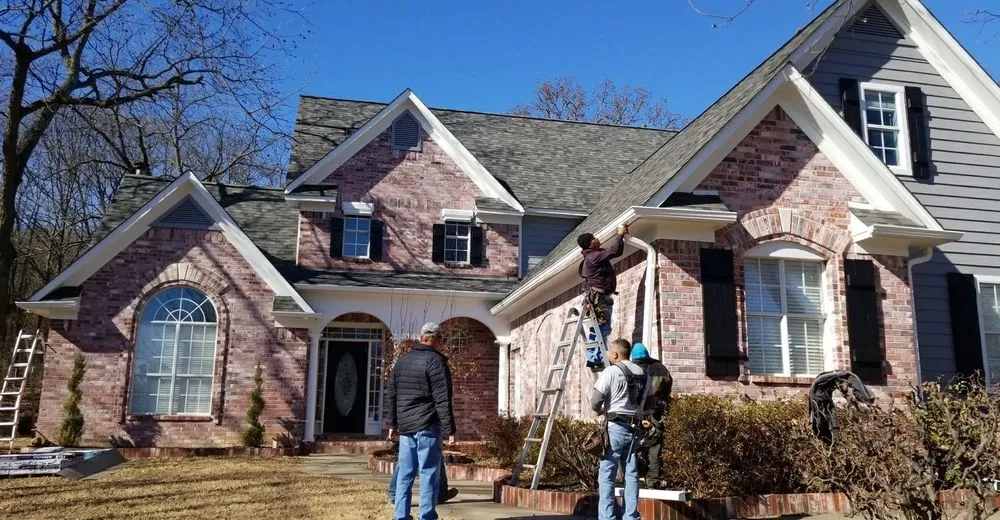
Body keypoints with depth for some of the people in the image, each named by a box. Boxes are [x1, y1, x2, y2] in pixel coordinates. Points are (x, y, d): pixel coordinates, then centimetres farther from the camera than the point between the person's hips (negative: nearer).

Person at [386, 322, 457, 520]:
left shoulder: (402, 360, 13)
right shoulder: (436, 361, -8)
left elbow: (391, 395, 17)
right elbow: (442, 400, -13)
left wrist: (393, 423, 23)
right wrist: (450, 429, -10)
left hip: (405, 426, 6)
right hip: (427, 426, -6)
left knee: (404, 474, 10)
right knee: (428, 473, -2)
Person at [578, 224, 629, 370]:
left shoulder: (596, 255, 16)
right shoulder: (593, 256, -15)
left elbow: (617, 252, 24)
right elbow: (613, 251, -23)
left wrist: (622, 237, 15)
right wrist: (619, 235, -10)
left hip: (596, 297, 11)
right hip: (598, 297, -11)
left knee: (597, 330, 12)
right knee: (603, 329, -10)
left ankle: (592, 358, 14)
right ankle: (597, 359, -11)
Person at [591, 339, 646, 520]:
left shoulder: (611, 372, -9)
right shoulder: (641, 373, 10)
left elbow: (595, 402, -12)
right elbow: (644, 401, 9)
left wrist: (600, 410, 8)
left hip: (615, 427, -6)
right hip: (635, 428, 6)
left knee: (606, 474, -1)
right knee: (631, 474, 9)